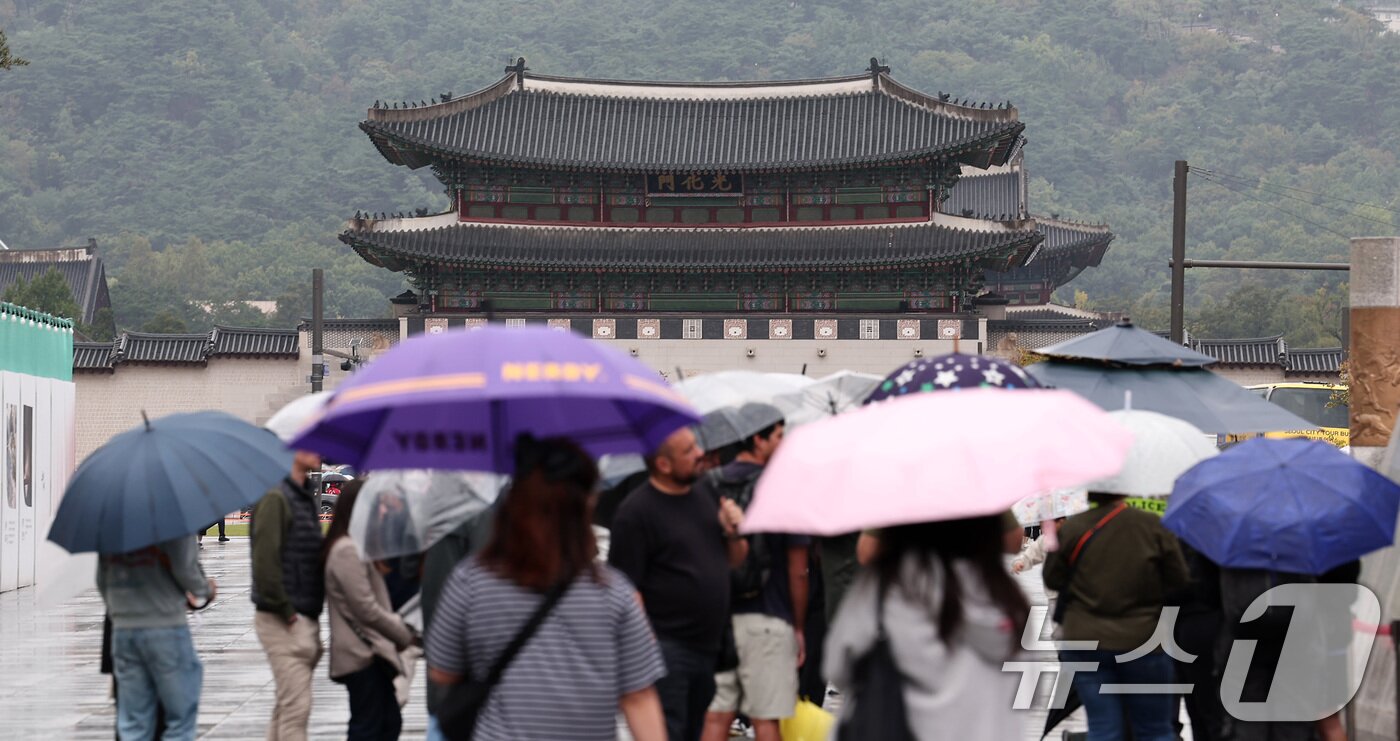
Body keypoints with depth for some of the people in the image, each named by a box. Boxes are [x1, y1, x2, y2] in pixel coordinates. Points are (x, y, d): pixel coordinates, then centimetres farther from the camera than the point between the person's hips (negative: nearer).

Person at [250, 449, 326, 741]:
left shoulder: (304, 497, 15)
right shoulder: (275, 498, -14)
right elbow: (265, 561, -20)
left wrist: (312, 615, 14)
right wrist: (285, 611, -18)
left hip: (305, 616, 9)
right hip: (284, 619, -9)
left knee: (286, 706, 15)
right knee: (296, 706, -10)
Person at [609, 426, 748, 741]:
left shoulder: (703, 499, 13)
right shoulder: (636, 512, -12)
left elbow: (734, 560, 22)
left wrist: (734, 533, 0)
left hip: (709, 645, 8)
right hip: (667, 648, -8)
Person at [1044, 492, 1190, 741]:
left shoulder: (1071, 529, -8)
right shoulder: (1155, 527, -12)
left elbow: (1052, 579, 3)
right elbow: (1180, 583, -4)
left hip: (1085, 639, 1)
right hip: (1144, 639, -1)